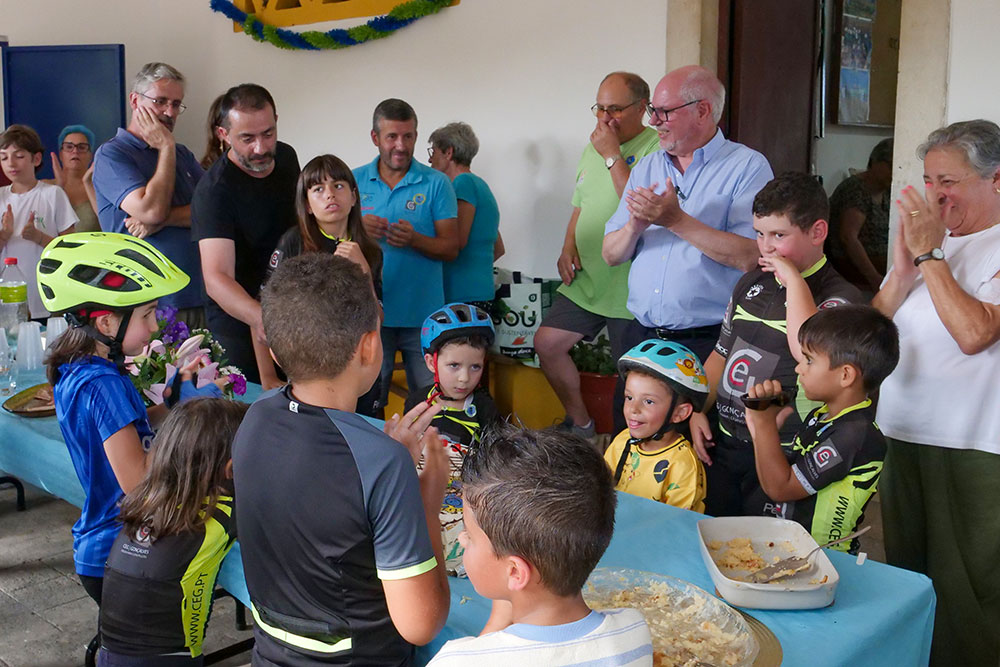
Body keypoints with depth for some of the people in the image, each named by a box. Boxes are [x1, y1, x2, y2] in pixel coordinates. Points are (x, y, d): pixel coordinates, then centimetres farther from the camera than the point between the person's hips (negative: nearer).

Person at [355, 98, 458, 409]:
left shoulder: (436, 183, 1)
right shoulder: (355, 181, 6)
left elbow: (450, 248, -2)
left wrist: (414, 240, -20)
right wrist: (357, 228, -14)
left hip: (423, 315, -1)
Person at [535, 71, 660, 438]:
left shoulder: (657, 148, -13)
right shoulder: (593, 147, 13)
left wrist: (612, 156, -20)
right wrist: (568, 248, 5)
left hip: (630, 290, -8)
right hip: (586, 281, 8)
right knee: (547, 343, 7)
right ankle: (579, 423, 24)